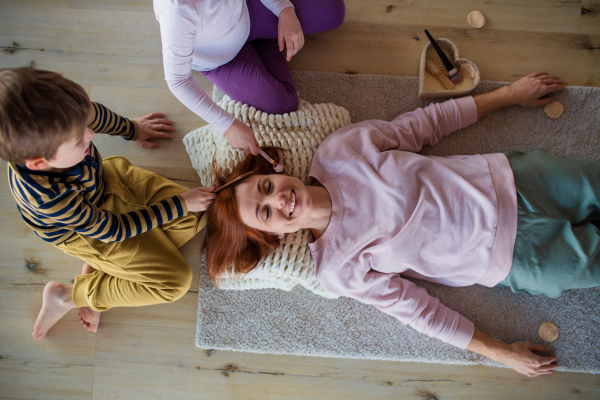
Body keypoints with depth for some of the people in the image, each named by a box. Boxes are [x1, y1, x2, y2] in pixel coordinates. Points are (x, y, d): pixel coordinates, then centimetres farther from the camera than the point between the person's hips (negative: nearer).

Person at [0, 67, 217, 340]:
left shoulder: (55, 126, -28)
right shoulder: (50, 198, -42)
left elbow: (95, 113, -1)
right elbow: (110, 230, -25)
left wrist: (132, 130, 18)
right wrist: (179, 204, -20)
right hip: (87, 232, -6)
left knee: (195, 215, -1)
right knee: (174, 282, -8)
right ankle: (68, 296, 4)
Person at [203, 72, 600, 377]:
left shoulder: (339, 149, -14)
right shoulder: (335, 268, -16)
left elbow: (424, 123, -2)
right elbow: (415, 310, -9)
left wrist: (509, 93, 4)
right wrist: (499, 352, -8)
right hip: (510, 261, -2)